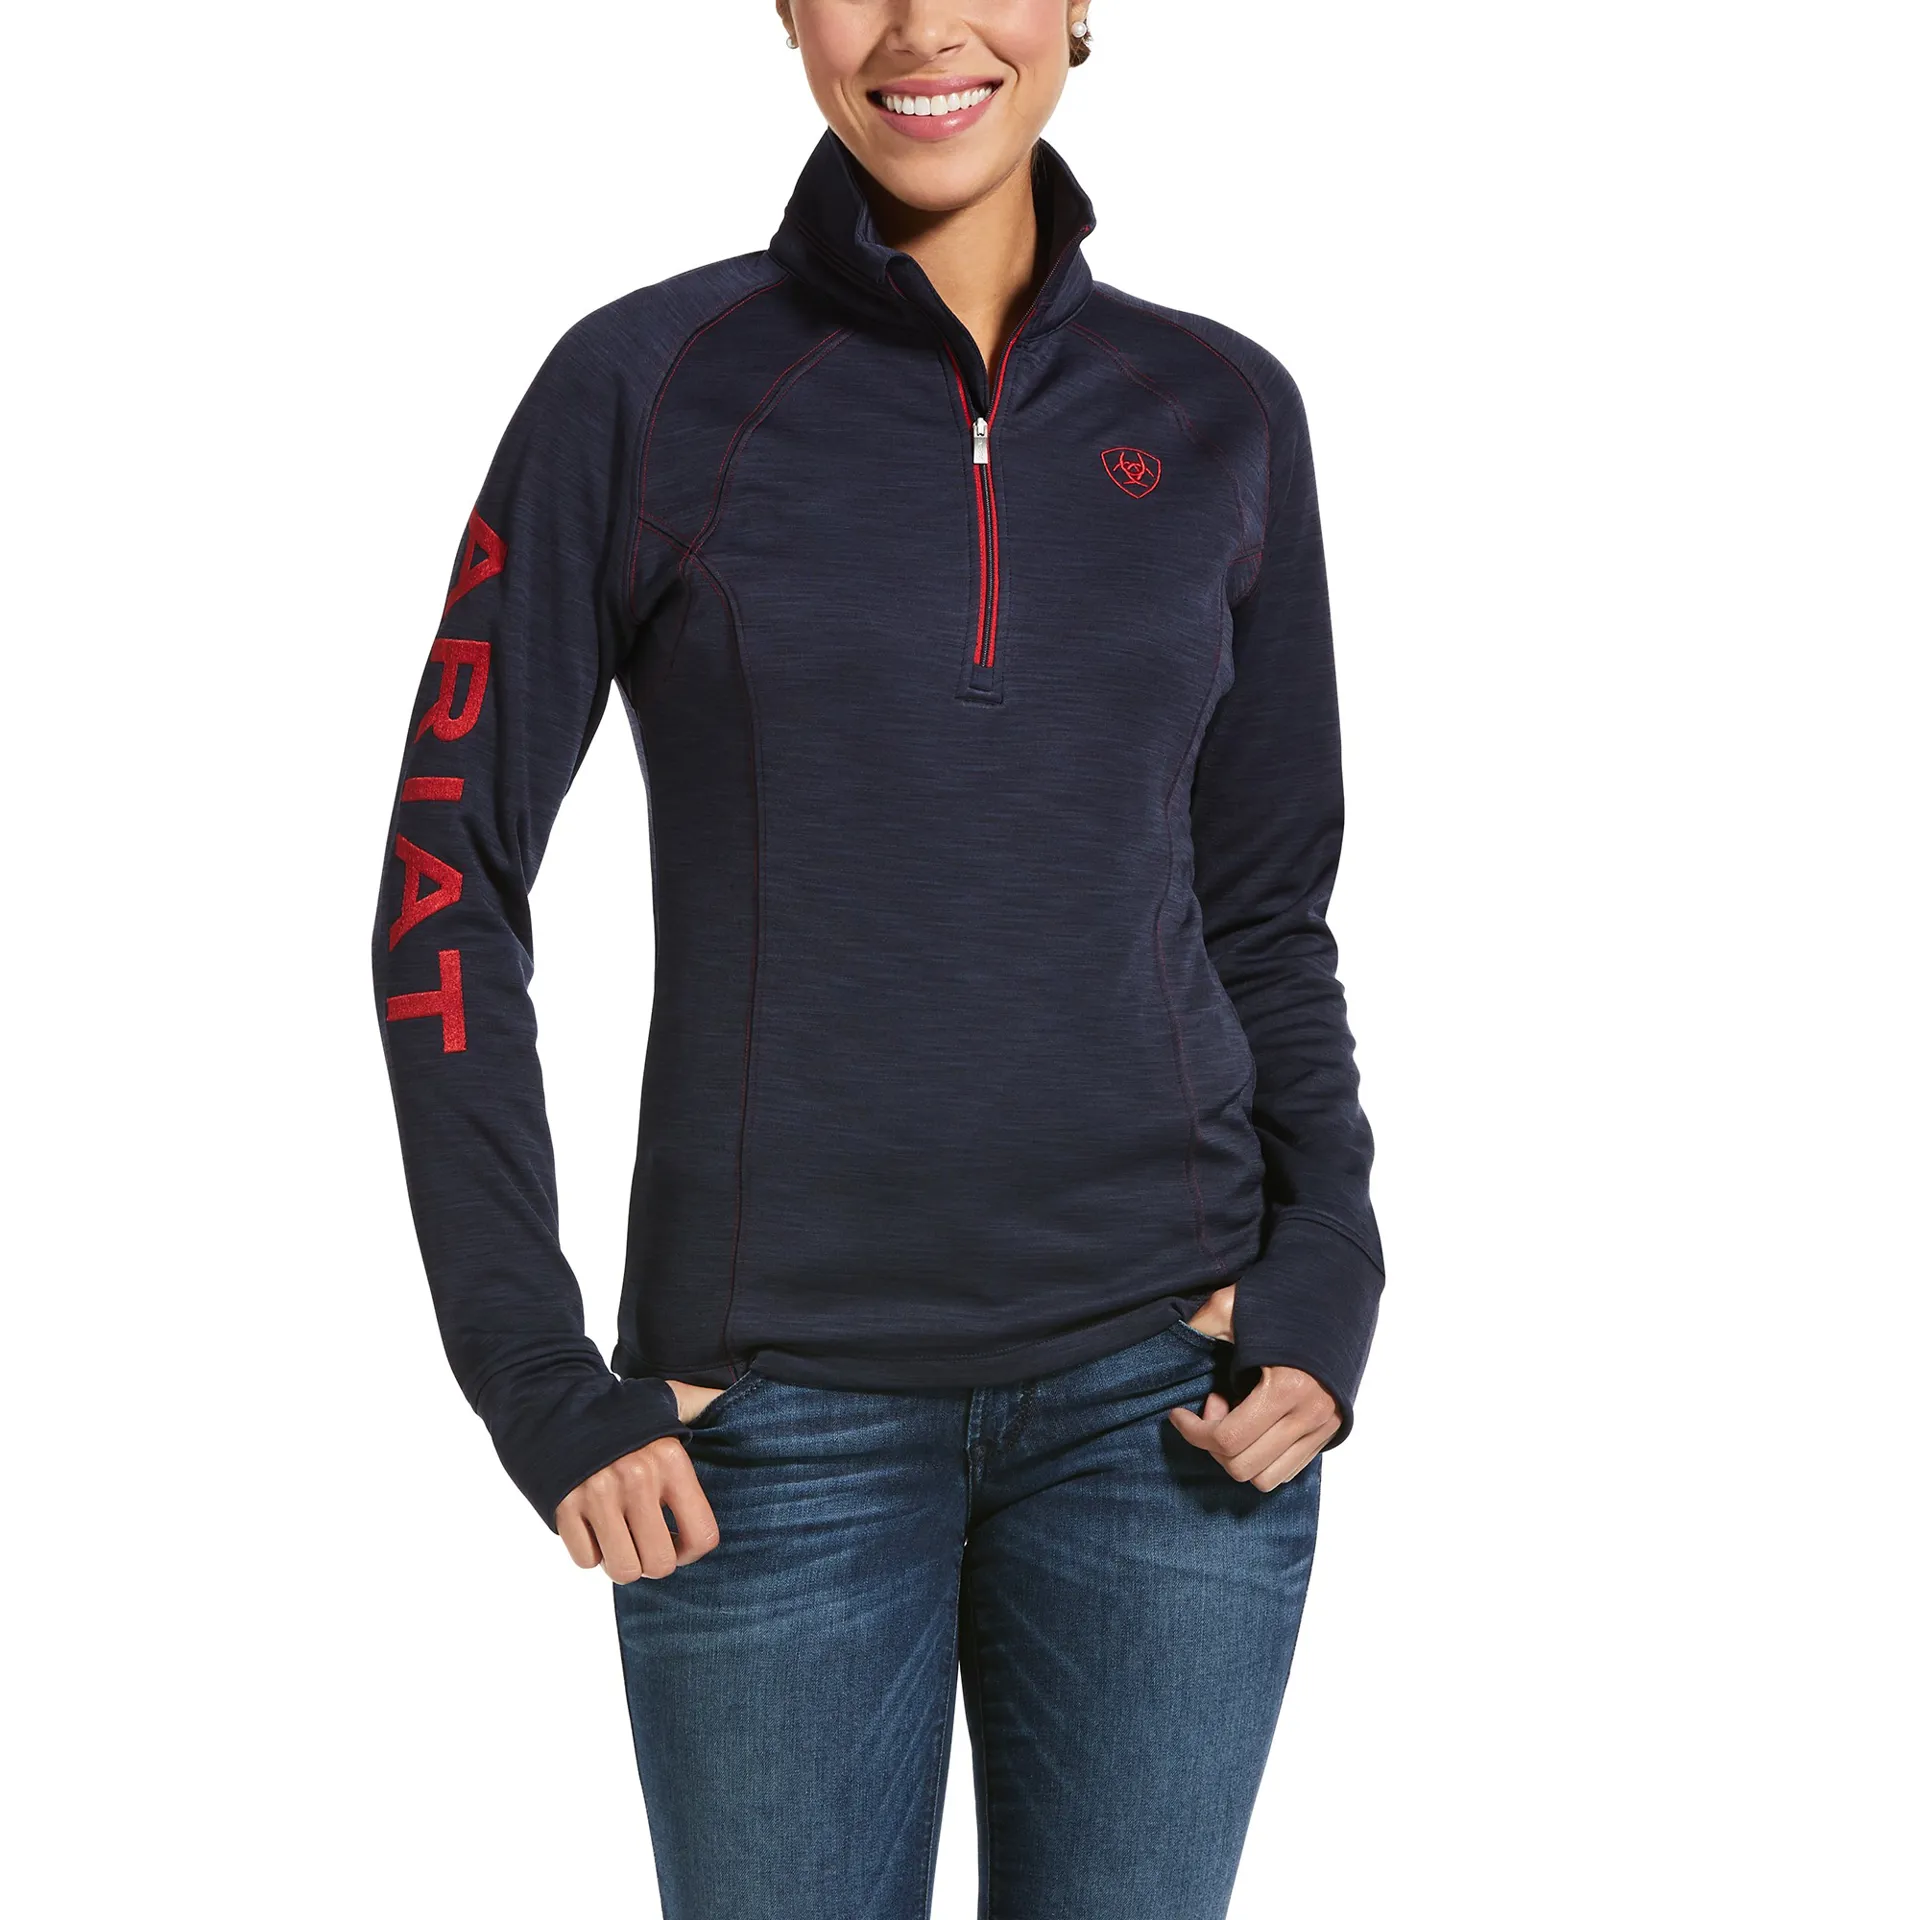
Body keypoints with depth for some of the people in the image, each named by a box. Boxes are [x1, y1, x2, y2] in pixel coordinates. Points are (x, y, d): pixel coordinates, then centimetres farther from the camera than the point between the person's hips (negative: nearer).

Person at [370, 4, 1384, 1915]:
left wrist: (1329, 1267, -4)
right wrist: (534, 1379, -7)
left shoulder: (1222, 413, 5)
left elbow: (1262, 903, 12)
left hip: (1157, 1381, 2)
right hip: (782, 1416, -2)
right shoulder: (645, 388, -3)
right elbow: (447, 881, -1)